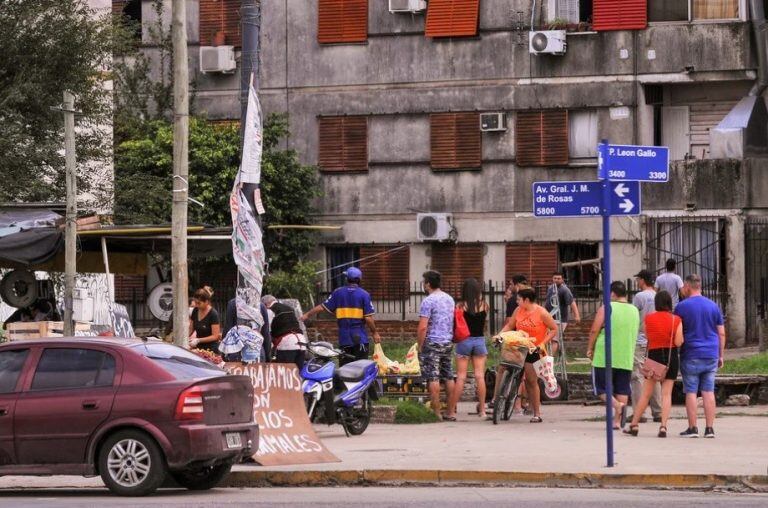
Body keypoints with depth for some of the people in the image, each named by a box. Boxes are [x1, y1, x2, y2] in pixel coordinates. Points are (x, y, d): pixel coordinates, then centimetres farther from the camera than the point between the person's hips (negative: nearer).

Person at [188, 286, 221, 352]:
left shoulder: (213, 314, -13)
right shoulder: (195, 311, 5)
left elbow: (215, 336, -13)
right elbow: (191, 329, 16)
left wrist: (198, 340, -20)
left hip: (210, 349, -6)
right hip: (199, 348, 6)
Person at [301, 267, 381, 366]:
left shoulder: (338, 293, 3)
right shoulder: (364, 294, -4)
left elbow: (322, 307, 6)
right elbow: (368, 318, -9)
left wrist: (307, 315, 20)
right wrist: (375, 332, 4)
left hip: (344, 338, 3)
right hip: (360, 338, -2)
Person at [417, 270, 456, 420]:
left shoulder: (428, 301, -12)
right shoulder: (449, 299, 12)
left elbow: (423, 327, -17)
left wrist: (420, 346, -9)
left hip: (432, 343, -8)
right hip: (448, 342, 8)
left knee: (433, 378, -6)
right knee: (448, 377, 10)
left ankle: (436, 412, -8)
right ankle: (450, 412, 12)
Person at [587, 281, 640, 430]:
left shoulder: (606, 309, -7)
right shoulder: (635, 311, 10)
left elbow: (594, 330, -10)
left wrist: (590, 348, 2)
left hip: (605, 356, -4)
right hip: (626, 358, 4)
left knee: (601, 387, 6)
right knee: (622, 389, 9)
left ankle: (617, 405, -18)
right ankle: (617, 421, 5)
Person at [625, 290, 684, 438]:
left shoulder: (649, 318, -4)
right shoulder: (676, 320, -6)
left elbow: (647, 335, 5)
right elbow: (678, 342, -11)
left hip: (654, 355, 0)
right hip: (671, 357, 0)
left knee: (646, 393, 7)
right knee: (666, 393, 3)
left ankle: (634, 425, 9)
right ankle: (663, 426, -6)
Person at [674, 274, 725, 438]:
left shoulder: (682, 306, -5)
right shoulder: (713, 306, 7)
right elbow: (721, 333, 8)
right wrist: (721, 355, 15)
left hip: (690, 356, -4)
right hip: (711, 356, 4)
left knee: (691, 392, 1)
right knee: (708, 392, 5)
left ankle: (692, 428, 1)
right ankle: (710, 428, 3)